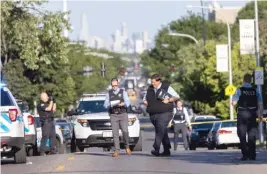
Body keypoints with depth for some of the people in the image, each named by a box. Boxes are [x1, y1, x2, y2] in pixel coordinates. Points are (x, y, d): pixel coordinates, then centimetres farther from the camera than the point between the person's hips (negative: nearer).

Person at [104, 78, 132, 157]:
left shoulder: (123, 92, 8)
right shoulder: (109, 93, 12)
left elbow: (128, 102, 1)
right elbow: (105, 104, 7)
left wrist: (123, 104, -21)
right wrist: (110, 105, -15)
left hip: (123, 114, -1)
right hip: (113, 115, 1)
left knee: (125, 131, -11)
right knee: (115, 133, -5)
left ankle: (127, 147, 9)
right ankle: (116, 151, -3)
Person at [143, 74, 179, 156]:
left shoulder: (166, 87, 1)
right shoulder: (150, 89, 15)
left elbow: (176, 96, 4)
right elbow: (145, 99, 28)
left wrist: (169, 100, -11)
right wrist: (146, 102, 5)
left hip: (164, 113, -6)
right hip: (153, 115, 6)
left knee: (160, 131, -19)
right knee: (163, 132, 10)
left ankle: (156, 149, -28)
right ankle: (167, 151, 14)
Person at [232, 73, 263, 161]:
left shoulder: (239, 90, -6)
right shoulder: (255, 91, 1)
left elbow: (234, 103, -12)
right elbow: (260, 104, -1)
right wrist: (260, 114, 8)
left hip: (242, 114, -2)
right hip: (252, 114, 2)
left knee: (242, 136, 5)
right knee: (252, 136, 9)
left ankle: (245, 155, -1)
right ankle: (252, 155, 6)